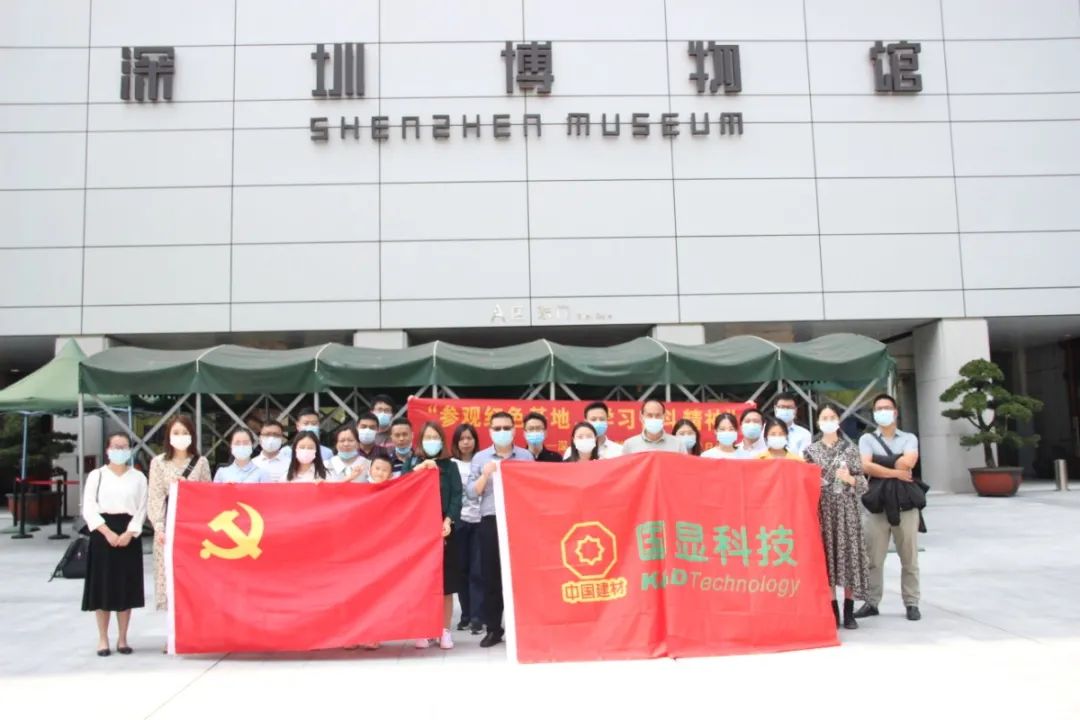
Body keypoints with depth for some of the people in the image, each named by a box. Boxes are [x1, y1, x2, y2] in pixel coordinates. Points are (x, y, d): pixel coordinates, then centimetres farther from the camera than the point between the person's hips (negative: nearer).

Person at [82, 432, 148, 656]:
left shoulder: (138, 477, 7)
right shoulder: (96, 475, 4)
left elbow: (142, 509, 2)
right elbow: (88, 509, -2)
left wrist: (129, 533, -12)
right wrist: (107, 532, -13)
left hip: (129, 535, 1)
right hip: (103, 534, -1)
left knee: (126, 587, 4)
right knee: (102, 587, 1)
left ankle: (122, 638, 14)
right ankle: (103, 639, 12)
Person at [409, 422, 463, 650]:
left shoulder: (450, 467, 9)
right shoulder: (413, 466, 10)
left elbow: (457, 497, 0)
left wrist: (448, 521, -14)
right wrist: (419, 469, -17)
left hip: (444, 529, 0)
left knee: (446, 582, 1)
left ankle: (445, 631, 10)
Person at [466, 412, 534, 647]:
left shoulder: (526, 456, 7)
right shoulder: (480, 458, 8)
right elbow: (471, 493, 2)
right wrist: (485, 475, -12)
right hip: (491, 521, 0)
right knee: (491, 576, 3)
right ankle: (493, 628, 12)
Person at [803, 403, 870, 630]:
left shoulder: (850, 448, 4)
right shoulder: (811, 451, 7)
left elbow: (862, 482, 3)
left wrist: (849, 478, -16)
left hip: (846, 509, -1)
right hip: (822, 509, 1)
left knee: (848, 555, -2)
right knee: (826, 556, 0)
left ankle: (849, 611, 6)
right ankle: (832, 611, 8)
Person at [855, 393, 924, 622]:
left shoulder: (909, 438, 9)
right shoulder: (867, 439, 8)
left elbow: (909, 461, -12)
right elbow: (865, 466, -9)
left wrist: (879, 462, -6)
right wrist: (896, 472, -11)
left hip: (905, 503, 0)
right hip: (878, 503, 0)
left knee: (909, 558, 5)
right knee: (873, 558, 2)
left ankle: (911, 603, 14)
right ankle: (872, 602, 10)